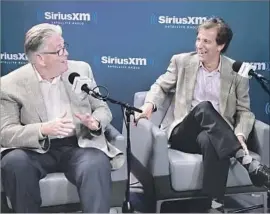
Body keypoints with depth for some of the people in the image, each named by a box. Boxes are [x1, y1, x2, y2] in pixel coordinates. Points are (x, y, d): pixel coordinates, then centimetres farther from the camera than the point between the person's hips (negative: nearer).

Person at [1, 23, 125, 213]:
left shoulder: (81, 69, 4)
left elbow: (103, 109, 9)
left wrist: (95, 123, -16)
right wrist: (44, 130, -27)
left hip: (80, 145, 1)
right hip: (36, 150, 0)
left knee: (97, 164, -32)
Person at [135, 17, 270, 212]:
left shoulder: (237, 72, 3)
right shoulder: (182, 61, 7)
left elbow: (244, 111, 4)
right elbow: (161, 86, 15)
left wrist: (240, 135, -17)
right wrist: (149, 105, -8)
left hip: (215, 136, -1)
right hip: (183, 133, 1)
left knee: (208, 140, -40)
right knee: (204, 108, -34)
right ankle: (248, 162, -37)